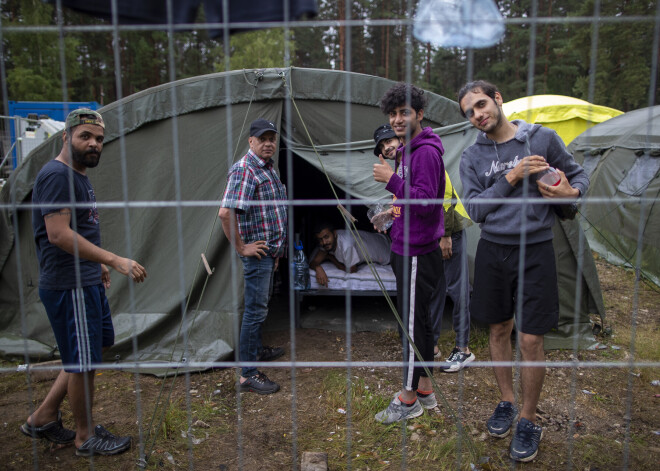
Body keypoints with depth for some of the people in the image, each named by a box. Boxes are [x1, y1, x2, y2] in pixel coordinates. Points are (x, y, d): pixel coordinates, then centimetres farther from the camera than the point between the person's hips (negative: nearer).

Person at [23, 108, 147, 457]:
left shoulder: (78, 176, 14)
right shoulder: (57, 175, -17)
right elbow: (59, 235, -27)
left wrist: (97, 265, 26)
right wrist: (115, 261, -29)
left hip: (88, 282, 10)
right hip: (69, 287, -10)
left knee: (91, 352, 20)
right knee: (83, 362, 3)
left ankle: (43, 417, 32)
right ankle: (86, 437, 22)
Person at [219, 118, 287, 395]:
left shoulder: (268, 168, 12)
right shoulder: (244, 170, -19)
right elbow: (225, 213, -29)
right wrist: (241, 248, -22)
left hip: (271, 249, 10)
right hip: (257, 253, -10)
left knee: (261, 305, 22)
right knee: (255, 310, -6)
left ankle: (257, 350, 40)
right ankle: (248, 375, 2)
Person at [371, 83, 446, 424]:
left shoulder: (426, 152, -17)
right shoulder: (408, 150, 16)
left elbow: (426, 202, -25)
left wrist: (393, 180, -24)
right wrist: (393, 212, 15)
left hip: (417, 253, -10)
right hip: (405, 249, 10)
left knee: (412, 323, -1)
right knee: (419, 319, 16)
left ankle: (409, 399, 12)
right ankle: (425, 389, 28)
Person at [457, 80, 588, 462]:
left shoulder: (543, 138, -1)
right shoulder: (472, 157, 3)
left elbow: (578, 174, 10)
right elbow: (475, 209, -6)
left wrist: (571, 191, -13)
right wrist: (511, 178, -16)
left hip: (535, 252, -2)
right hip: (493, 251, 3)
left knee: (531, 340, -2)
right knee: (499, 330, 13)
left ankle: (529, 421, 18)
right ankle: (507, 403, 34)